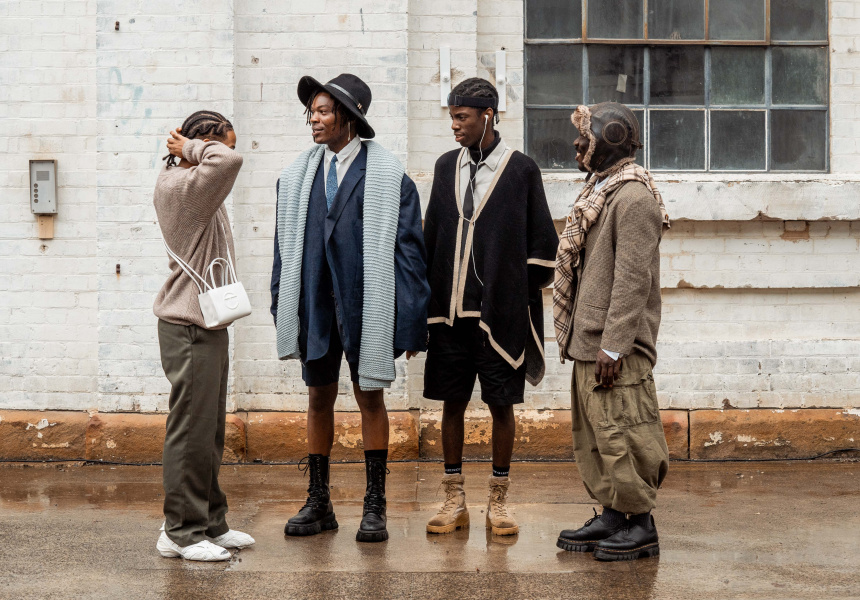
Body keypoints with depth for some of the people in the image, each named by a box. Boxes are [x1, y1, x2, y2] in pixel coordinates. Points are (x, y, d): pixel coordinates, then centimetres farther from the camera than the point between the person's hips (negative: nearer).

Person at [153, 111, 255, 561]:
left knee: (209, 432, 14)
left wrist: (187, 148, 17)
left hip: (208, 325, 10)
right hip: (189, 326, -10)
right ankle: (181, 531, 0)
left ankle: (209, 523, 21)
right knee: (192, 430, -6)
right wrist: (191, 148, -13)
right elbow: (229, 161, -31)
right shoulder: (177, 186, -16)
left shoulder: (194, 187, 16)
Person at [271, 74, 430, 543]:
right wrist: (283, 311, 7)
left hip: (366, 306, -4)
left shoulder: (388, 177, -4)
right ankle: (318, 504, 19)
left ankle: (374, 507, 12)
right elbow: (285, 247, 12)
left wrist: (410, 322, -9)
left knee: (370, 399, 5)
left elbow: (408, 249, -5)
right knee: (318, 399, 10)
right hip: (315, 306, 4)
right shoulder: (296, 177, 9)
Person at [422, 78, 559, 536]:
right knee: (452, 402, 7)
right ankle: (454, 502, 16)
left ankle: (498, 502, 13)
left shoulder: (521, 170, -2)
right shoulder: (446, 166, 10)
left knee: (501, 404, 3)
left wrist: (521, 293, -1)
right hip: (450, 310, 4)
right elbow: (431, 235, 14)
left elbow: (543, 242, 2)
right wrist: (428, 296, 9)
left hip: (500, 311, -3)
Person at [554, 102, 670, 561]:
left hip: (616, 348, -10)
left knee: (620, 435, -6)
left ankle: (641, 526, 2)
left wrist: (613, 345, -22)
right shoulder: (600, 192, 18)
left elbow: (633, 279, -20)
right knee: (592, 434, 13)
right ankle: (612, 515, 21)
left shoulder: (633, 197, -14)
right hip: (589, 342, 10)